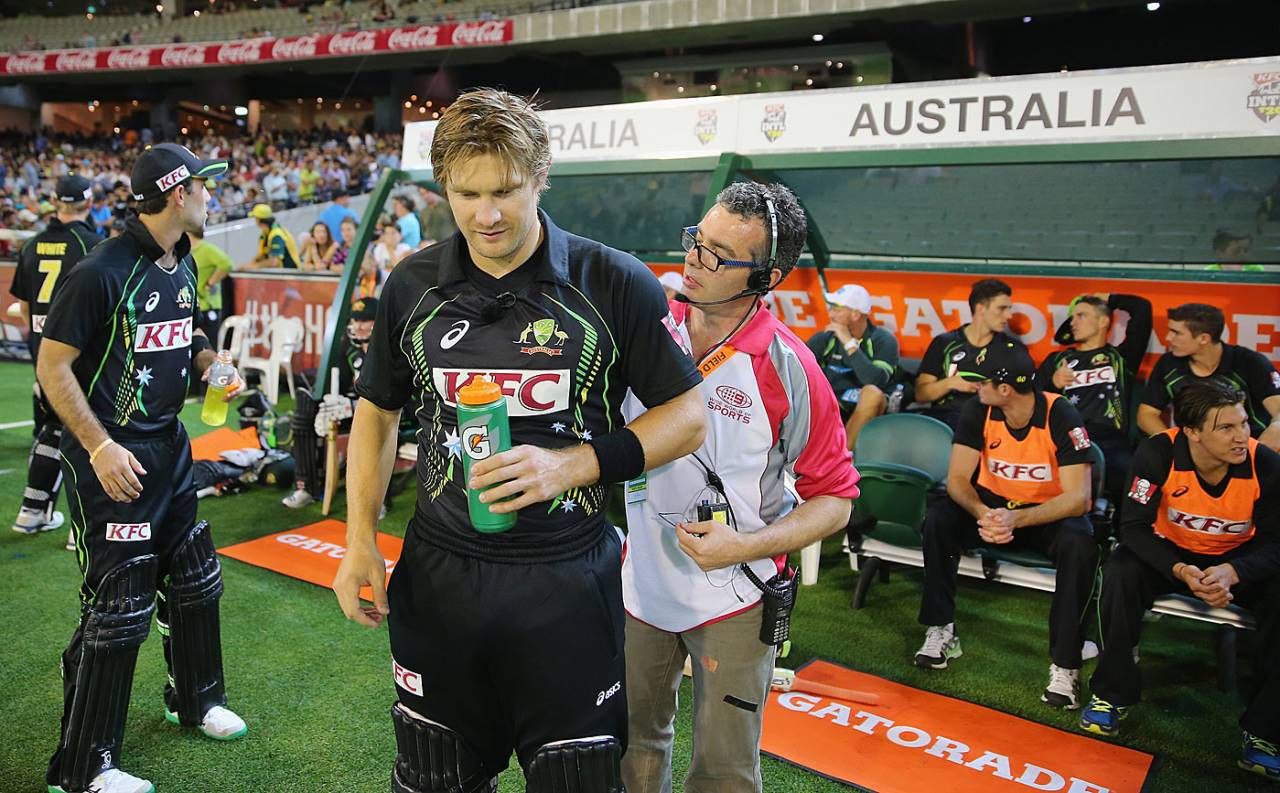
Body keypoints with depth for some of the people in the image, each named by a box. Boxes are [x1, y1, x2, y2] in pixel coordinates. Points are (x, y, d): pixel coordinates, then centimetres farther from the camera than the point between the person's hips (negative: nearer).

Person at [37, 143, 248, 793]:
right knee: (117, 609, -4)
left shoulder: (183, 265, 7)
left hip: (169, 446, 9)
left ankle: (194, 699, 42)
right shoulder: (102, 272, -18)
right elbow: (52, 365, -15)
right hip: (111, 458, -8)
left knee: (195, 579, 19)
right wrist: (99, 447, -21)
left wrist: (210, 361, 2)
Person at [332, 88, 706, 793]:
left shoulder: (614, 283, -10)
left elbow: (686, 417, -4)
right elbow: (376, 411, 12)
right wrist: (360, 541, 3)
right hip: (438, 576, 3)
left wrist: (574, 464, -18)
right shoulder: (412, 286, 1)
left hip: (567, 581, -3)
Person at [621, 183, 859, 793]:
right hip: (642, 578, 3)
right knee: (633, 743, 21)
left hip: (734, 598, -3)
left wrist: (746, 545, -21)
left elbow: (834, 498, -10)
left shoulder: (787, 368, -16)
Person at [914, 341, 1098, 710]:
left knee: (1079, 544, -34)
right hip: (993, 503, 3)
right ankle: (941, 631, -12)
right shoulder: (977, 411, -13)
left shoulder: (1062, 417, -22)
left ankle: (1065, 664, -24)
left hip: (1048, 512, -3)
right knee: (938, 518, -25)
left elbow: (1078, 497, -27)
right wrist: (981, 513, -37)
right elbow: (957, 479, -15)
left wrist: (1017, 519, -41)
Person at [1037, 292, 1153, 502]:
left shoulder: (1121, 356, 24)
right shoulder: (1057, 359, 28)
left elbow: (1142, 307, 17)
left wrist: (1107, 300, 31)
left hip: (1111, 444, 0)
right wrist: (1052, 383, 2)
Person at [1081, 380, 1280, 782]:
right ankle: (1112, 695, -11)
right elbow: (1134, 526, -22)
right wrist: (1180, 571, -38)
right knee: (1121, 572, -30)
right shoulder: (1159, 453, -24)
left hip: (1238, 559, 1)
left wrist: (1231, 572, -36)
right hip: (1171, 551, -1)